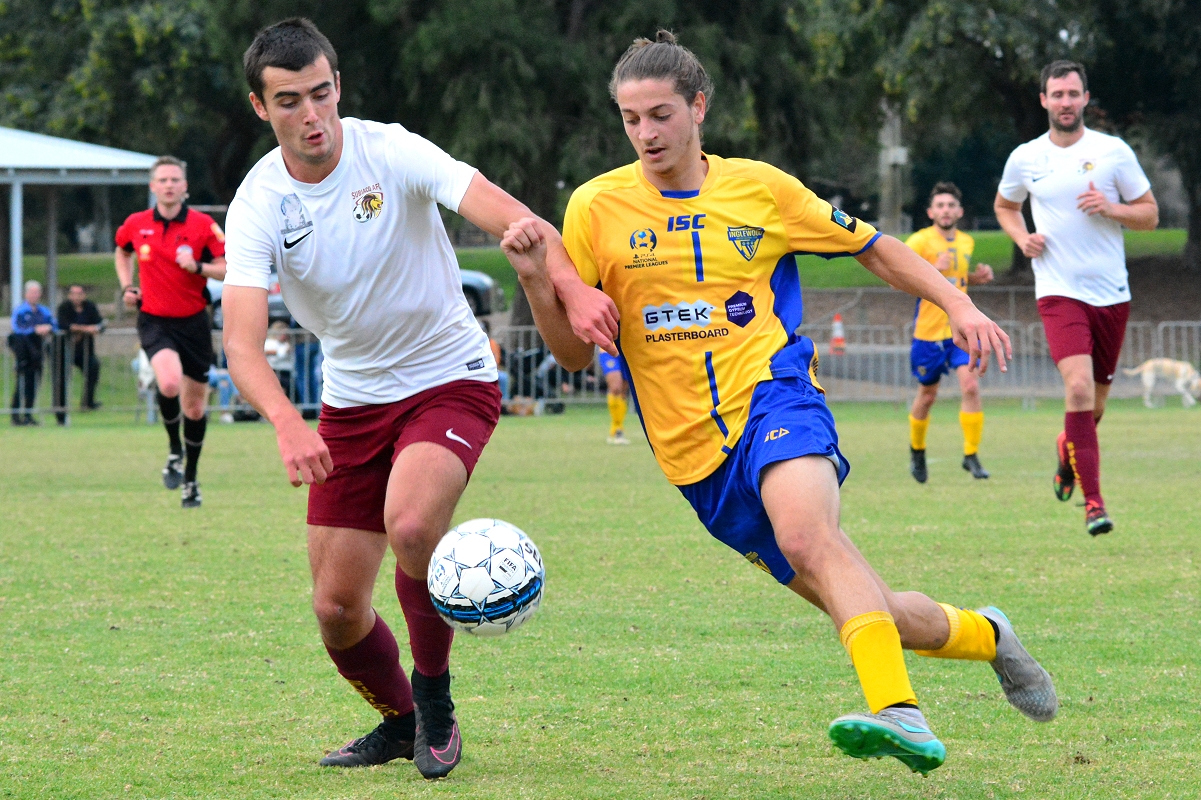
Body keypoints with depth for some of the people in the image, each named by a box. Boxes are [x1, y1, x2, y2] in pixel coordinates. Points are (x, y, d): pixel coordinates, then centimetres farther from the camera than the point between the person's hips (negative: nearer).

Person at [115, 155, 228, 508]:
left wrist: (198, 267, -23)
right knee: (169, 383, -29)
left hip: (194, 321, 1)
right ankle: (174, 449, -3)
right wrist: (127, 286, 8)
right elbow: (122, 252, 23)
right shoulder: (135, 225, 1)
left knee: (195, 406, 8)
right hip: (155, 320, -1)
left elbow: (227, 269, -6)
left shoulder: (203, 225, -5)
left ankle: (190, 477, 28)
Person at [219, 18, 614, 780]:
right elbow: (243, 342, -23)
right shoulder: (259, 203, -12)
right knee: (337, 609, 1)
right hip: (352, 398, 3)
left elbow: (504, 213, -30)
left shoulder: (392, 153, -17)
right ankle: (401, 724, 32)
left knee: (410, 525, -31)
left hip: (450, 380, -3)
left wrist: (573, 287, -49)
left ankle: (436, 699, -5)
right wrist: (288, 425, -42)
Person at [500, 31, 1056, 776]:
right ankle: (982, 633, 33)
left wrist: (960, 306, 5)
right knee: (868, 611, 3)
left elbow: (873, 247, 17)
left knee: (804, 531, -36)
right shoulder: (597, 208, 4)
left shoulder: (760, 188, 5)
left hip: (774, 397, -2)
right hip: (696, 453, 2)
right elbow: (576, 350, 5)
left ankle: (900, 715, -47)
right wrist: (534, 279, -12)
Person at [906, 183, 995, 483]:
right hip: (929, 330, -3)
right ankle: (917, 450, 35)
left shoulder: (967, 242, 8)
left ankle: (971, 455, -7)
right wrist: (933, 269, -27)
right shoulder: (920, 241, -9)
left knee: (970, 385, -15)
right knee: (927, 395, 9)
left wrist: (979, 276, 5)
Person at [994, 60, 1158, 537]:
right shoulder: (1024, 159, 3)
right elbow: (1004, 206, 23)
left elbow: (1149, 215, 4)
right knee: (1079, 388, -22)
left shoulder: (1113, 152, -1)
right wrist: (1022, 238, 2)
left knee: (1094, 403, 11)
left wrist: (1111, 208, -15)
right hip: (1059, 292, -2)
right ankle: (1093, 503, -20)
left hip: (1111, 294, 2)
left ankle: (1067, 451, 46)